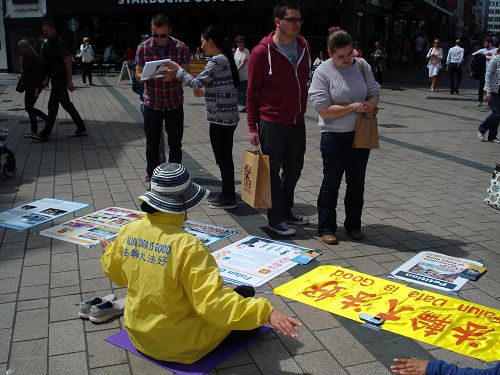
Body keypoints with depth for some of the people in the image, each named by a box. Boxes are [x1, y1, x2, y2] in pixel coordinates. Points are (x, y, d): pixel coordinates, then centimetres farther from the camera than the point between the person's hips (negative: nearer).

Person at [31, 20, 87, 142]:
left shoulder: (60, 44, -15)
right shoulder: (47, 45, 13)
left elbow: (68, 62, -19)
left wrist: (69, 81, -21)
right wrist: (47, 79, 18)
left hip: (60, 80, -10)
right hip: (55, 79, 10)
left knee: (52, 106, -6)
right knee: (67, 104, 13)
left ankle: (45, 134, -2)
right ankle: (81, 129, 20)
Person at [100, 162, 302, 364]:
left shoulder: (128, 231, -10)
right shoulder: (187, 246, -29)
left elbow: (113, 270, 11)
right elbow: (213, 301, -32)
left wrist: (110, 250, 32)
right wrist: (266, 312, -31)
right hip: (181, 344, -6)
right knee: (246, 294, 8)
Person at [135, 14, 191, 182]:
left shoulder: (181, 47, -6)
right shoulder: (143, 47, -4)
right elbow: (138, 74, -1)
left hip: (175, 103, 0)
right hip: (152, 103, 0)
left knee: (175, 144, 9)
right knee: (152, 144, 11)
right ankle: (151, 175, 29)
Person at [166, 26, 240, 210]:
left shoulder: (216, 61, -16)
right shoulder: (226, 58, 14)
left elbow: (196, 82, -18)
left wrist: (177, 69, -7)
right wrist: (205, 93, 15)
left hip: (220, 118, -10)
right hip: (229, 116, 10)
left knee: (223, 158, 0)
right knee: (225, 158, 15)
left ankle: (228, 198, 9)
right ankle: (228, 195, 24)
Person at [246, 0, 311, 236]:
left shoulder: (303, 46, 6)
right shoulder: (262, 52, -12)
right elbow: (251, 91, -8)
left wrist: (301, 111, 16)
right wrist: (252, 127, -10)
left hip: (297, 122, 6)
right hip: (272, 123, -6)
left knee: (294, 169, 16)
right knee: (273, 172, 4)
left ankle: (286, 210, 34)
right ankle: (275, 219, 18)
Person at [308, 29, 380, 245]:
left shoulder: (361, 66, 3)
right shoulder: (323, 72, -11)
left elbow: (374, 93, 10)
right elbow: (324, 110, -16)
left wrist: (369, 105, -13)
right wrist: (353, 107, -21)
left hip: (361, 134, 5)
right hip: (334, 136, -4)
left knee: (357, 182, 13)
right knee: (331, 183, 4)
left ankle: (353, 225, 28)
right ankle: (326, 228, 16)